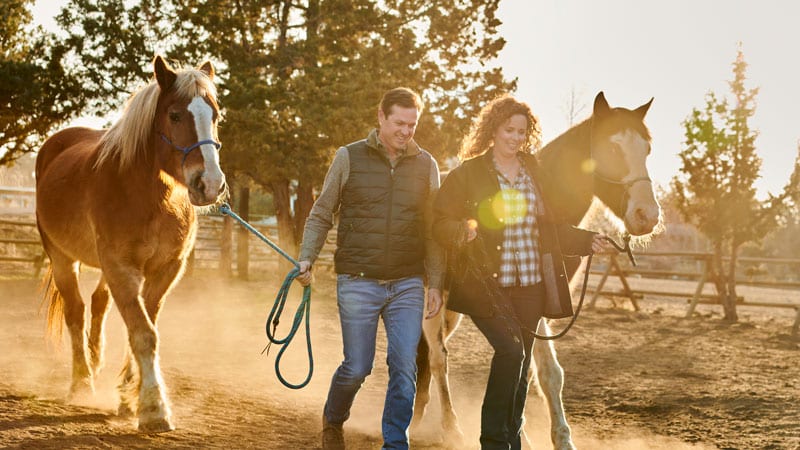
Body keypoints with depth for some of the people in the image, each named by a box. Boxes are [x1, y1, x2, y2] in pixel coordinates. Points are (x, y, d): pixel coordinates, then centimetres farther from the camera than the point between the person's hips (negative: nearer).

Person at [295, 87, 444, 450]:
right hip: (358, 282, -2)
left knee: (404, 369, -3)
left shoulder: (425, 165, 6)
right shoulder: (349, 158, 0)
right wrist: (306, 259, -8)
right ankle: (332, 421, 32)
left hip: (408, 284, 2)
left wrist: (436, 283, 5)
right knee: (357, 368, 2)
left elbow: (433, 230, 9)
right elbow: (321, 215, 5)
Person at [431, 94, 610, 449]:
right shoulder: (467, 174, -2)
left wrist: (586, 241, 8)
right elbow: (441, 224, -5)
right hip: (487, 284, -5)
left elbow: (549, 228, 20)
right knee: (511, 351, -20)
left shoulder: (535, 174, 14)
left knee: (521, 365, 8)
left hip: (530, 285, 5)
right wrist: (462, 231, -26)